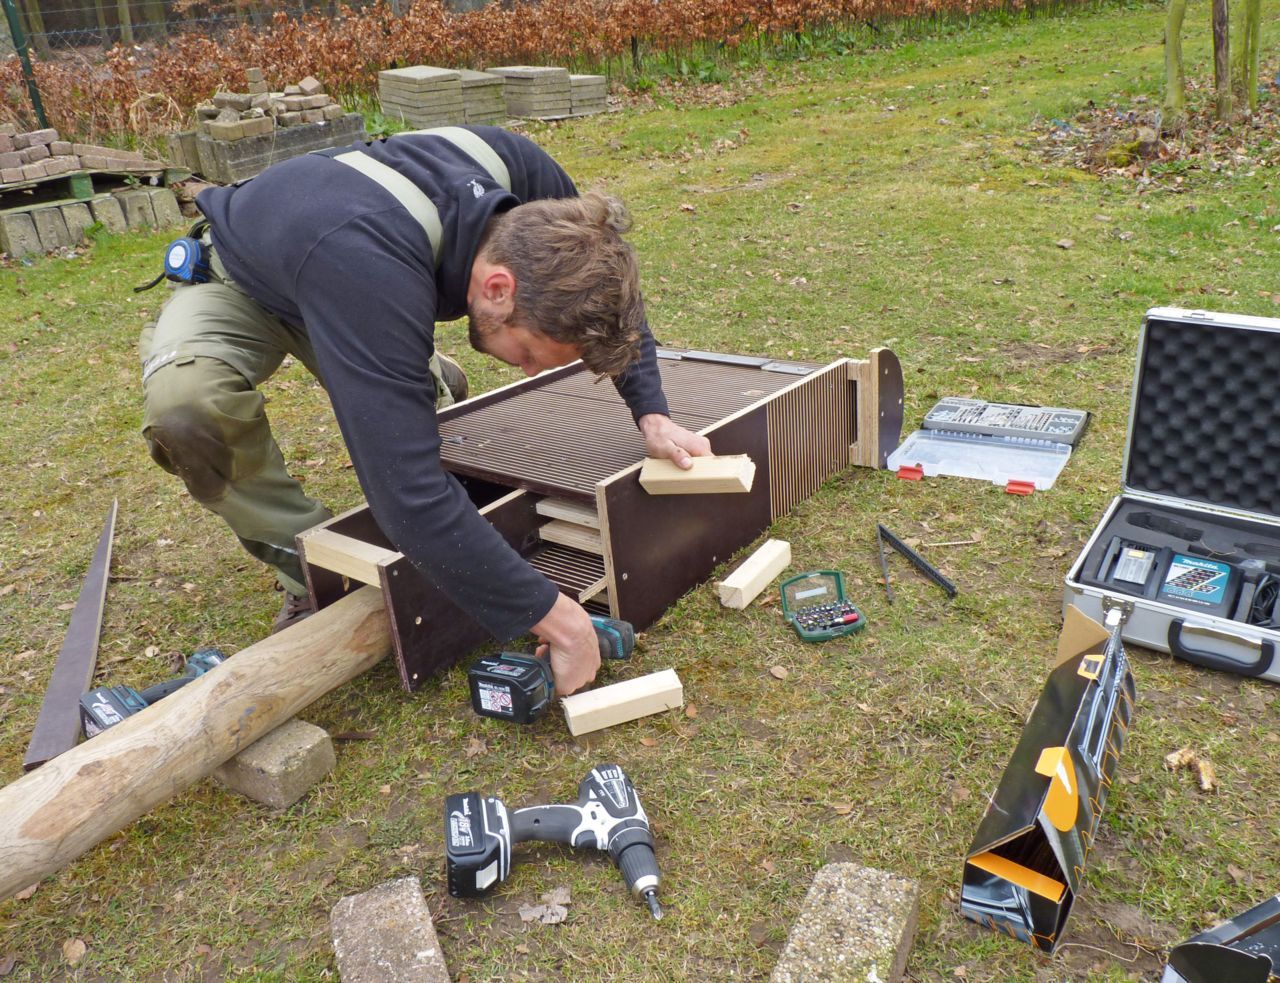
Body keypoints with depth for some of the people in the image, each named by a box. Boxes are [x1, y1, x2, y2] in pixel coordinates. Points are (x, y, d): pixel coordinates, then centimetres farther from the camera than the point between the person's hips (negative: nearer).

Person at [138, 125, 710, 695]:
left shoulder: (519, 173, -29)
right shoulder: (371, 269, -49)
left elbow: (608, 286, -9)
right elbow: (411, 497, -51)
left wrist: (651, 412, -19)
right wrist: (554, 618, -44)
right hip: (239, 287, -6)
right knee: (186, 400, -35)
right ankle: (313, 580, -15)